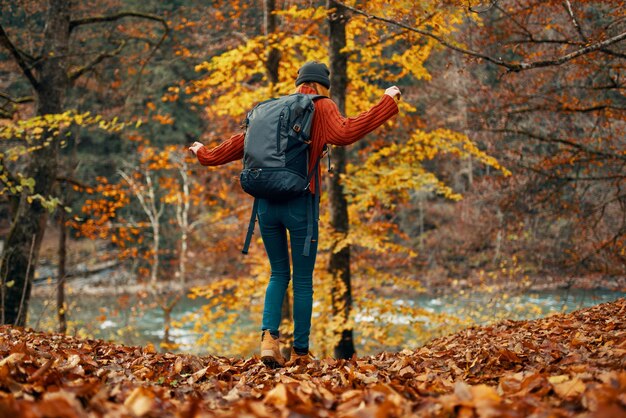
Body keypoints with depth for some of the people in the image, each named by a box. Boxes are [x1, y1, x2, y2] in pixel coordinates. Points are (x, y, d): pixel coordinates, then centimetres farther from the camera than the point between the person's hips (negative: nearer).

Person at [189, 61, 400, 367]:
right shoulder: (321, 107, 2)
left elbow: (240, 142, 18)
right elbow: (345, 134, -16)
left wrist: (205, 155, 35)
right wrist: (388, 102, -12)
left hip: (266, 203, 4)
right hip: (299, 203, -4)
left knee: (279, 274, 16)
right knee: (303, 280, 7)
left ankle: (269, 336, -4)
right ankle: (300, 352, 8)